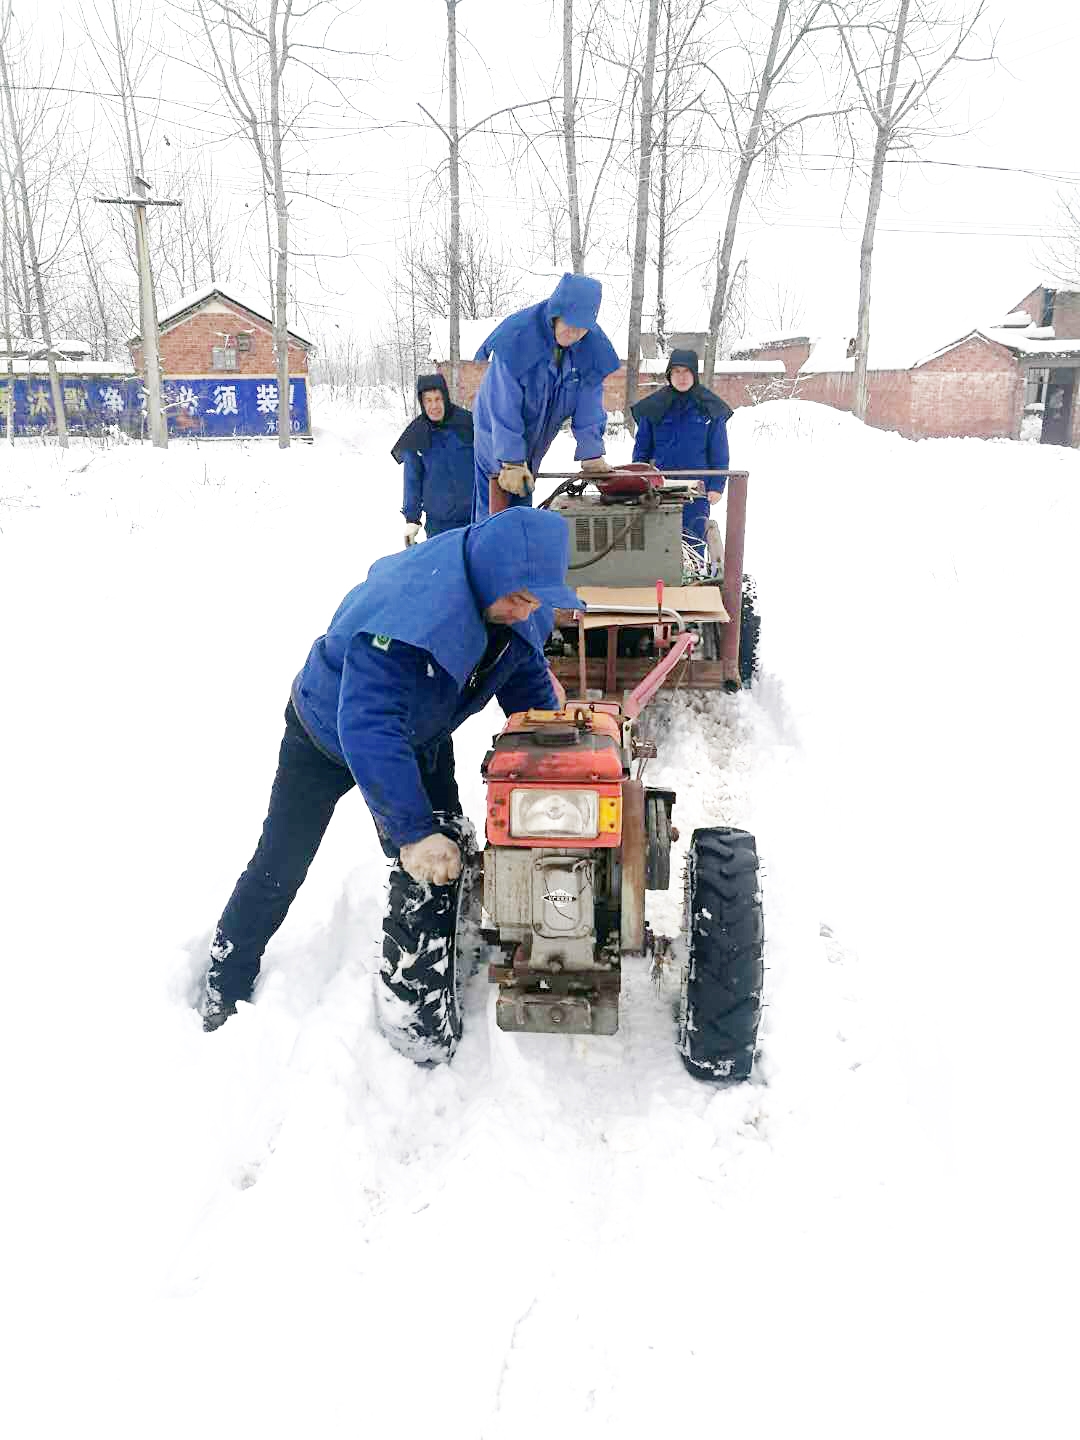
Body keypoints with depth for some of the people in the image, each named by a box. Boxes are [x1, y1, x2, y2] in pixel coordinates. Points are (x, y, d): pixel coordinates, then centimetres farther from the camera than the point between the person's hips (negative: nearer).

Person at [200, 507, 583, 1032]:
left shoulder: (521, 608, -21)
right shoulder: (404, 609, -45)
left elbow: (528, 683, -3)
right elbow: (369, 730, -50)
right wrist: (411, 830, -53)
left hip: (419, 736, 6)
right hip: (329, 730, -5)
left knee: (446, 862, 4)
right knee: (280, 866, 5)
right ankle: (227, 985, 25)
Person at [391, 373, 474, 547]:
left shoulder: (466, 422, -6)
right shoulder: (416, 436, -2)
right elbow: (413, 479, 5)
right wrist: (411, 519, 3)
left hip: (474, 513, 0)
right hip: (438, 521, 0)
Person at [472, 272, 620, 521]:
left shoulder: (592, 344, -15)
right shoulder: (517, 336, -29)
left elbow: (589, 404, -7)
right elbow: (505, 406, -27)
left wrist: (591, 455, -9)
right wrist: (512, 461, -28)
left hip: (536, 439, 5)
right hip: (498, 433, -5)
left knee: (522, 500, 15)